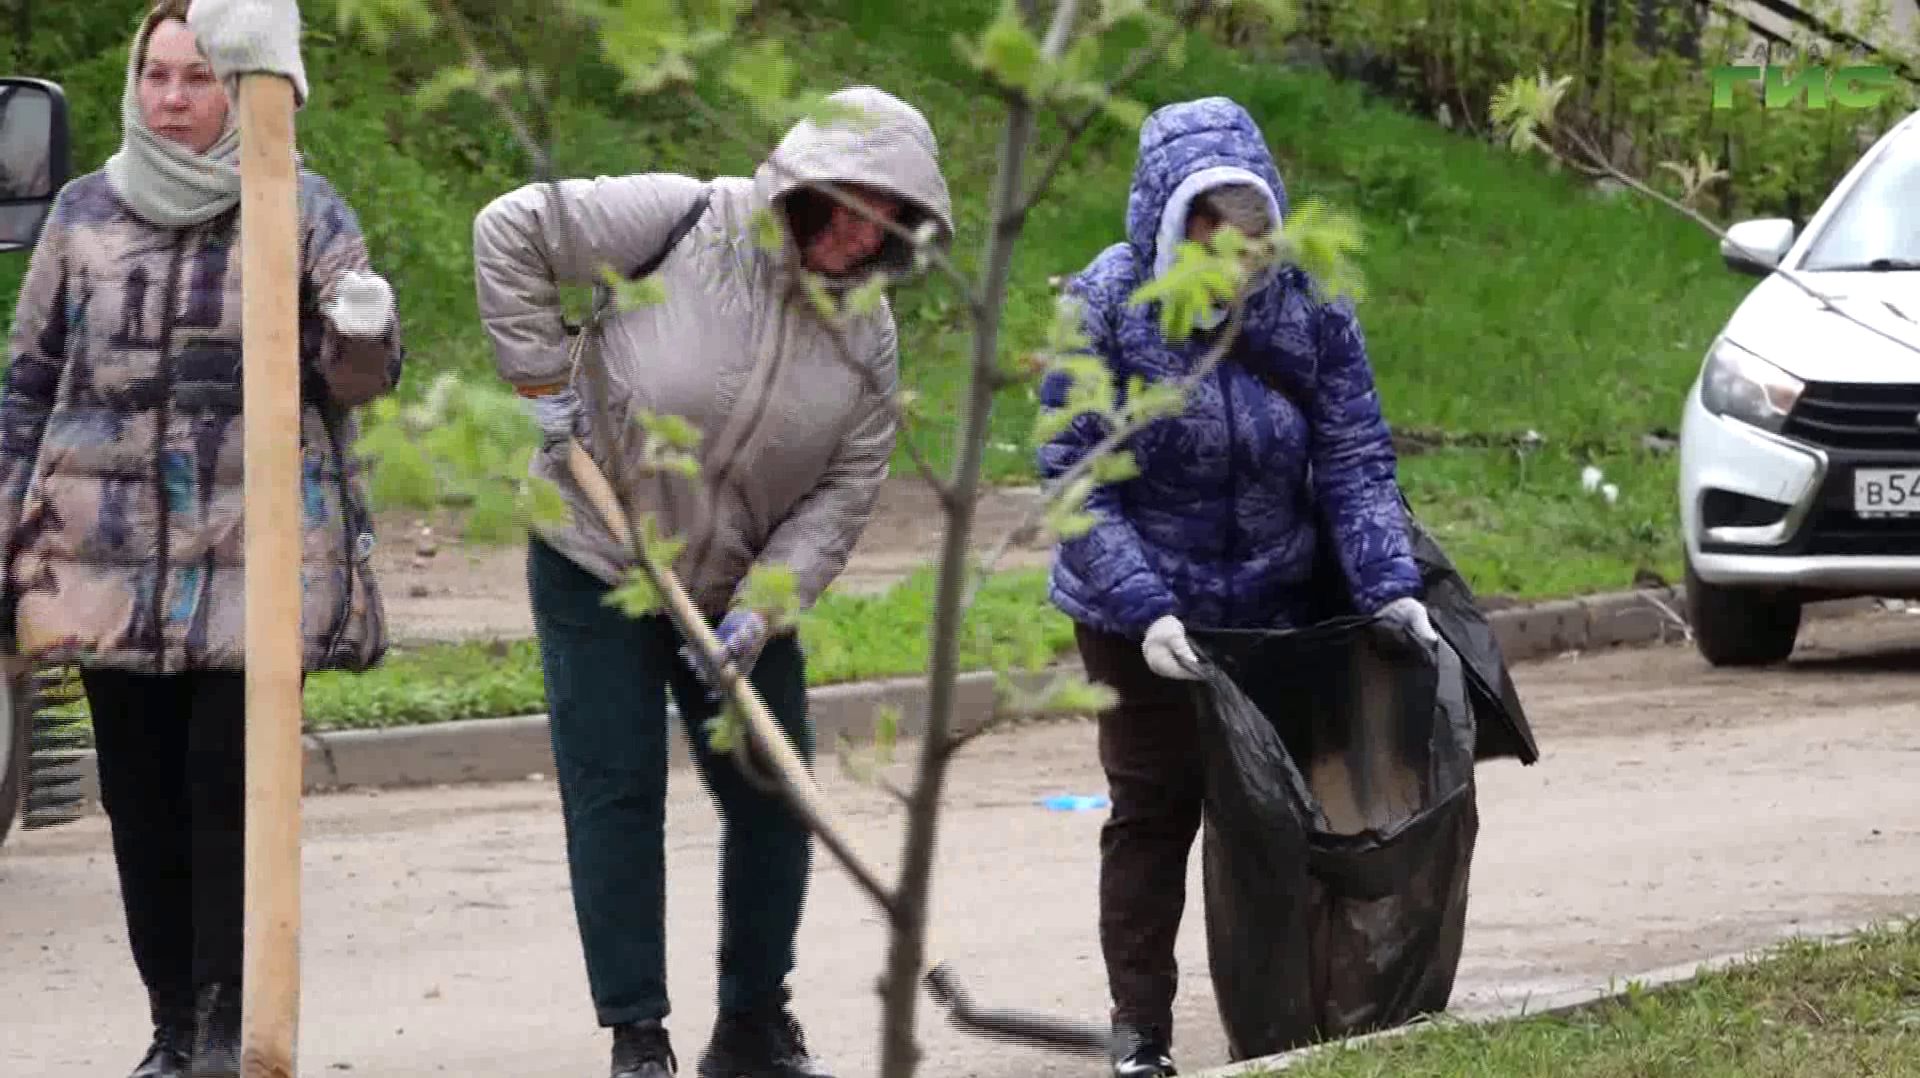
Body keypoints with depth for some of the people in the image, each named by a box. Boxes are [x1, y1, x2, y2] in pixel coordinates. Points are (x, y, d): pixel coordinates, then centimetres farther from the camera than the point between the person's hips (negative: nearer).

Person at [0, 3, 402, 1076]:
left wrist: (365, 336, -20)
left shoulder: (302, 213, 3)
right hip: (110, 560, 3)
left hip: (254, 554, -3)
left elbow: (355, 380, 3)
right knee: (141, 799, 4)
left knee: (233, 787, -6)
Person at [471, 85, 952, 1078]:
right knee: (616, 798, -5)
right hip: (594, 562, -4)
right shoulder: (687, 223, -20)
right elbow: (511, 230, -17)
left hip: (737, 590, 5)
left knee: (774, 795, 5)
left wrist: (759, 614, -18)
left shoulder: (867, 336, -6)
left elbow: (841, 495, -7)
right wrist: (542, 381, -16)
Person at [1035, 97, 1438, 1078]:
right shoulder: (1105, 309, -18)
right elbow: (1077, 482, -19)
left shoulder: (1309, 305, -11)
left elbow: (1354, 461, -9)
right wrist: (1145, 609, -29)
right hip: (1142, 616, -3)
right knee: (1155, 809, 2)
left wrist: (1389, 584, -23)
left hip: (1278, 603, 3)